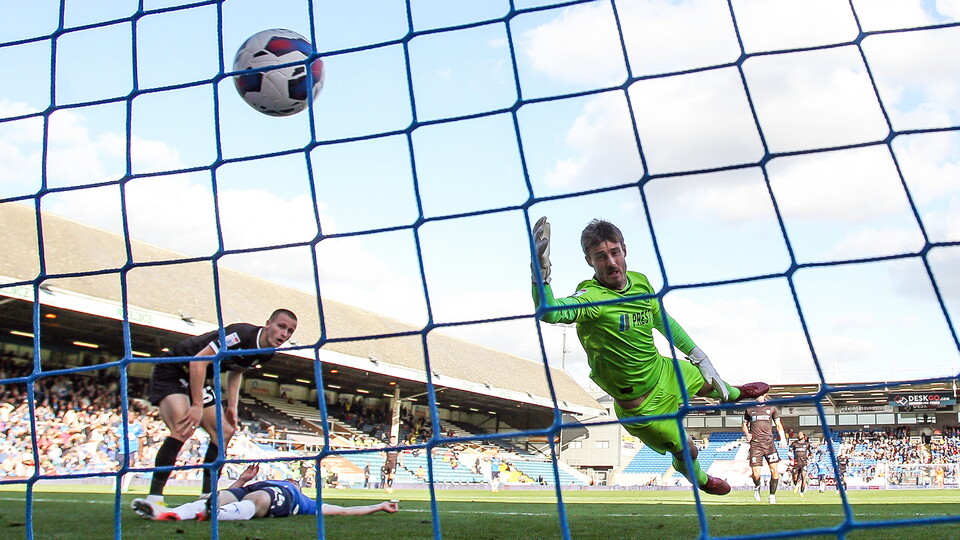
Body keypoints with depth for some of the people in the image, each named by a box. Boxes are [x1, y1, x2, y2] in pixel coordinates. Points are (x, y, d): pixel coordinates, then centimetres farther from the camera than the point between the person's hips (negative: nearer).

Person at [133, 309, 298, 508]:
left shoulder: (266, 354, -3)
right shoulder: (241, 334, -31)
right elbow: (198, 362, -32)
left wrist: (232, 406, 7)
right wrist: (197, 405, -32)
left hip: (199, 380, 9)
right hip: (171, 372, -9)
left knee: (224, 432, 4)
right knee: (183, 430, -27)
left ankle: (208, 494, 12)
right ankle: (153, 497, -22)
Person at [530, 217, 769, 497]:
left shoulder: (640, 282, -10)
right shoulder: (591, 297, -33)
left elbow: (665, 322, 8)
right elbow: (550, 313, -54)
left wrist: (698, 356, 12)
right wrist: (541, 276, -71)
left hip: (663, 370, 7)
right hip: (641, 403, -6)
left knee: (707, 382, 32)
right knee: (686, 450, 13)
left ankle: (732, 394, 72)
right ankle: (699, 479, 52)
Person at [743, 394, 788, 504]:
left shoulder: (771, 407, 11)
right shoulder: (749, 409, 10)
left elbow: (778, 424, 15)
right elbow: (745, 425, 18)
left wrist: (783, 438, 1)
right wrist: (747, 434, -2)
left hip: (769, 442, 1)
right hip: (755, 444, -1)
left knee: (775, 471, -7)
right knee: (756, 473, -9)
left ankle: (772, 496, 12)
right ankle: (757, 487, 25)